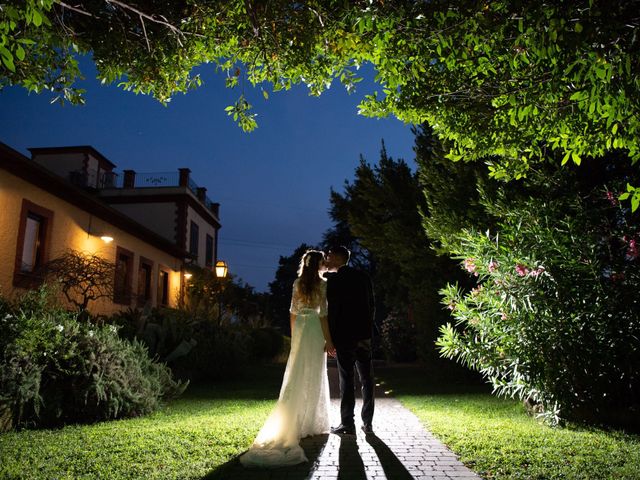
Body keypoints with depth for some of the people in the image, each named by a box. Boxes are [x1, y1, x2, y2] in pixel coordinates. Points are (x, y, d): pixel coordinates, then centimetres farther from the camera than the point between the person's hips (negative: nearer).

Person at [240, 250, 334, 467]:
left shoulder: (297, 283, 7)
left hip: (300, 328, 5)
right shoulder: (322, 284, -9)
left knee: (298, 375, 10)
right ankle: (310, 422, 10)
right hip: (315, 331, -5)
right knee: (314, 377, 4)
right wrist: (329, 339, -10)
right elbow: (323, 314, -13)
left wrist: (294, 335, 16)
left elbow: (293, 312, 9)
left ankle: (294, 422, 15)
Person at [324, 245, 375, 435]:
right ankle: (367, 423, 13)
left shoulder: (334, 278, -7)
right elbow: (371, 305, 11)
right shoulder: (363, 276, 10)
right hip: (364, 334, 5)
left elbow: (332, 309, -12)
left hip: (344, 335, -5)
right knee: (366, 379, 8)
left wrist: (330, 338, -8)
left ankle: (347, 423, 4)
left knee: (346, 379, 0)